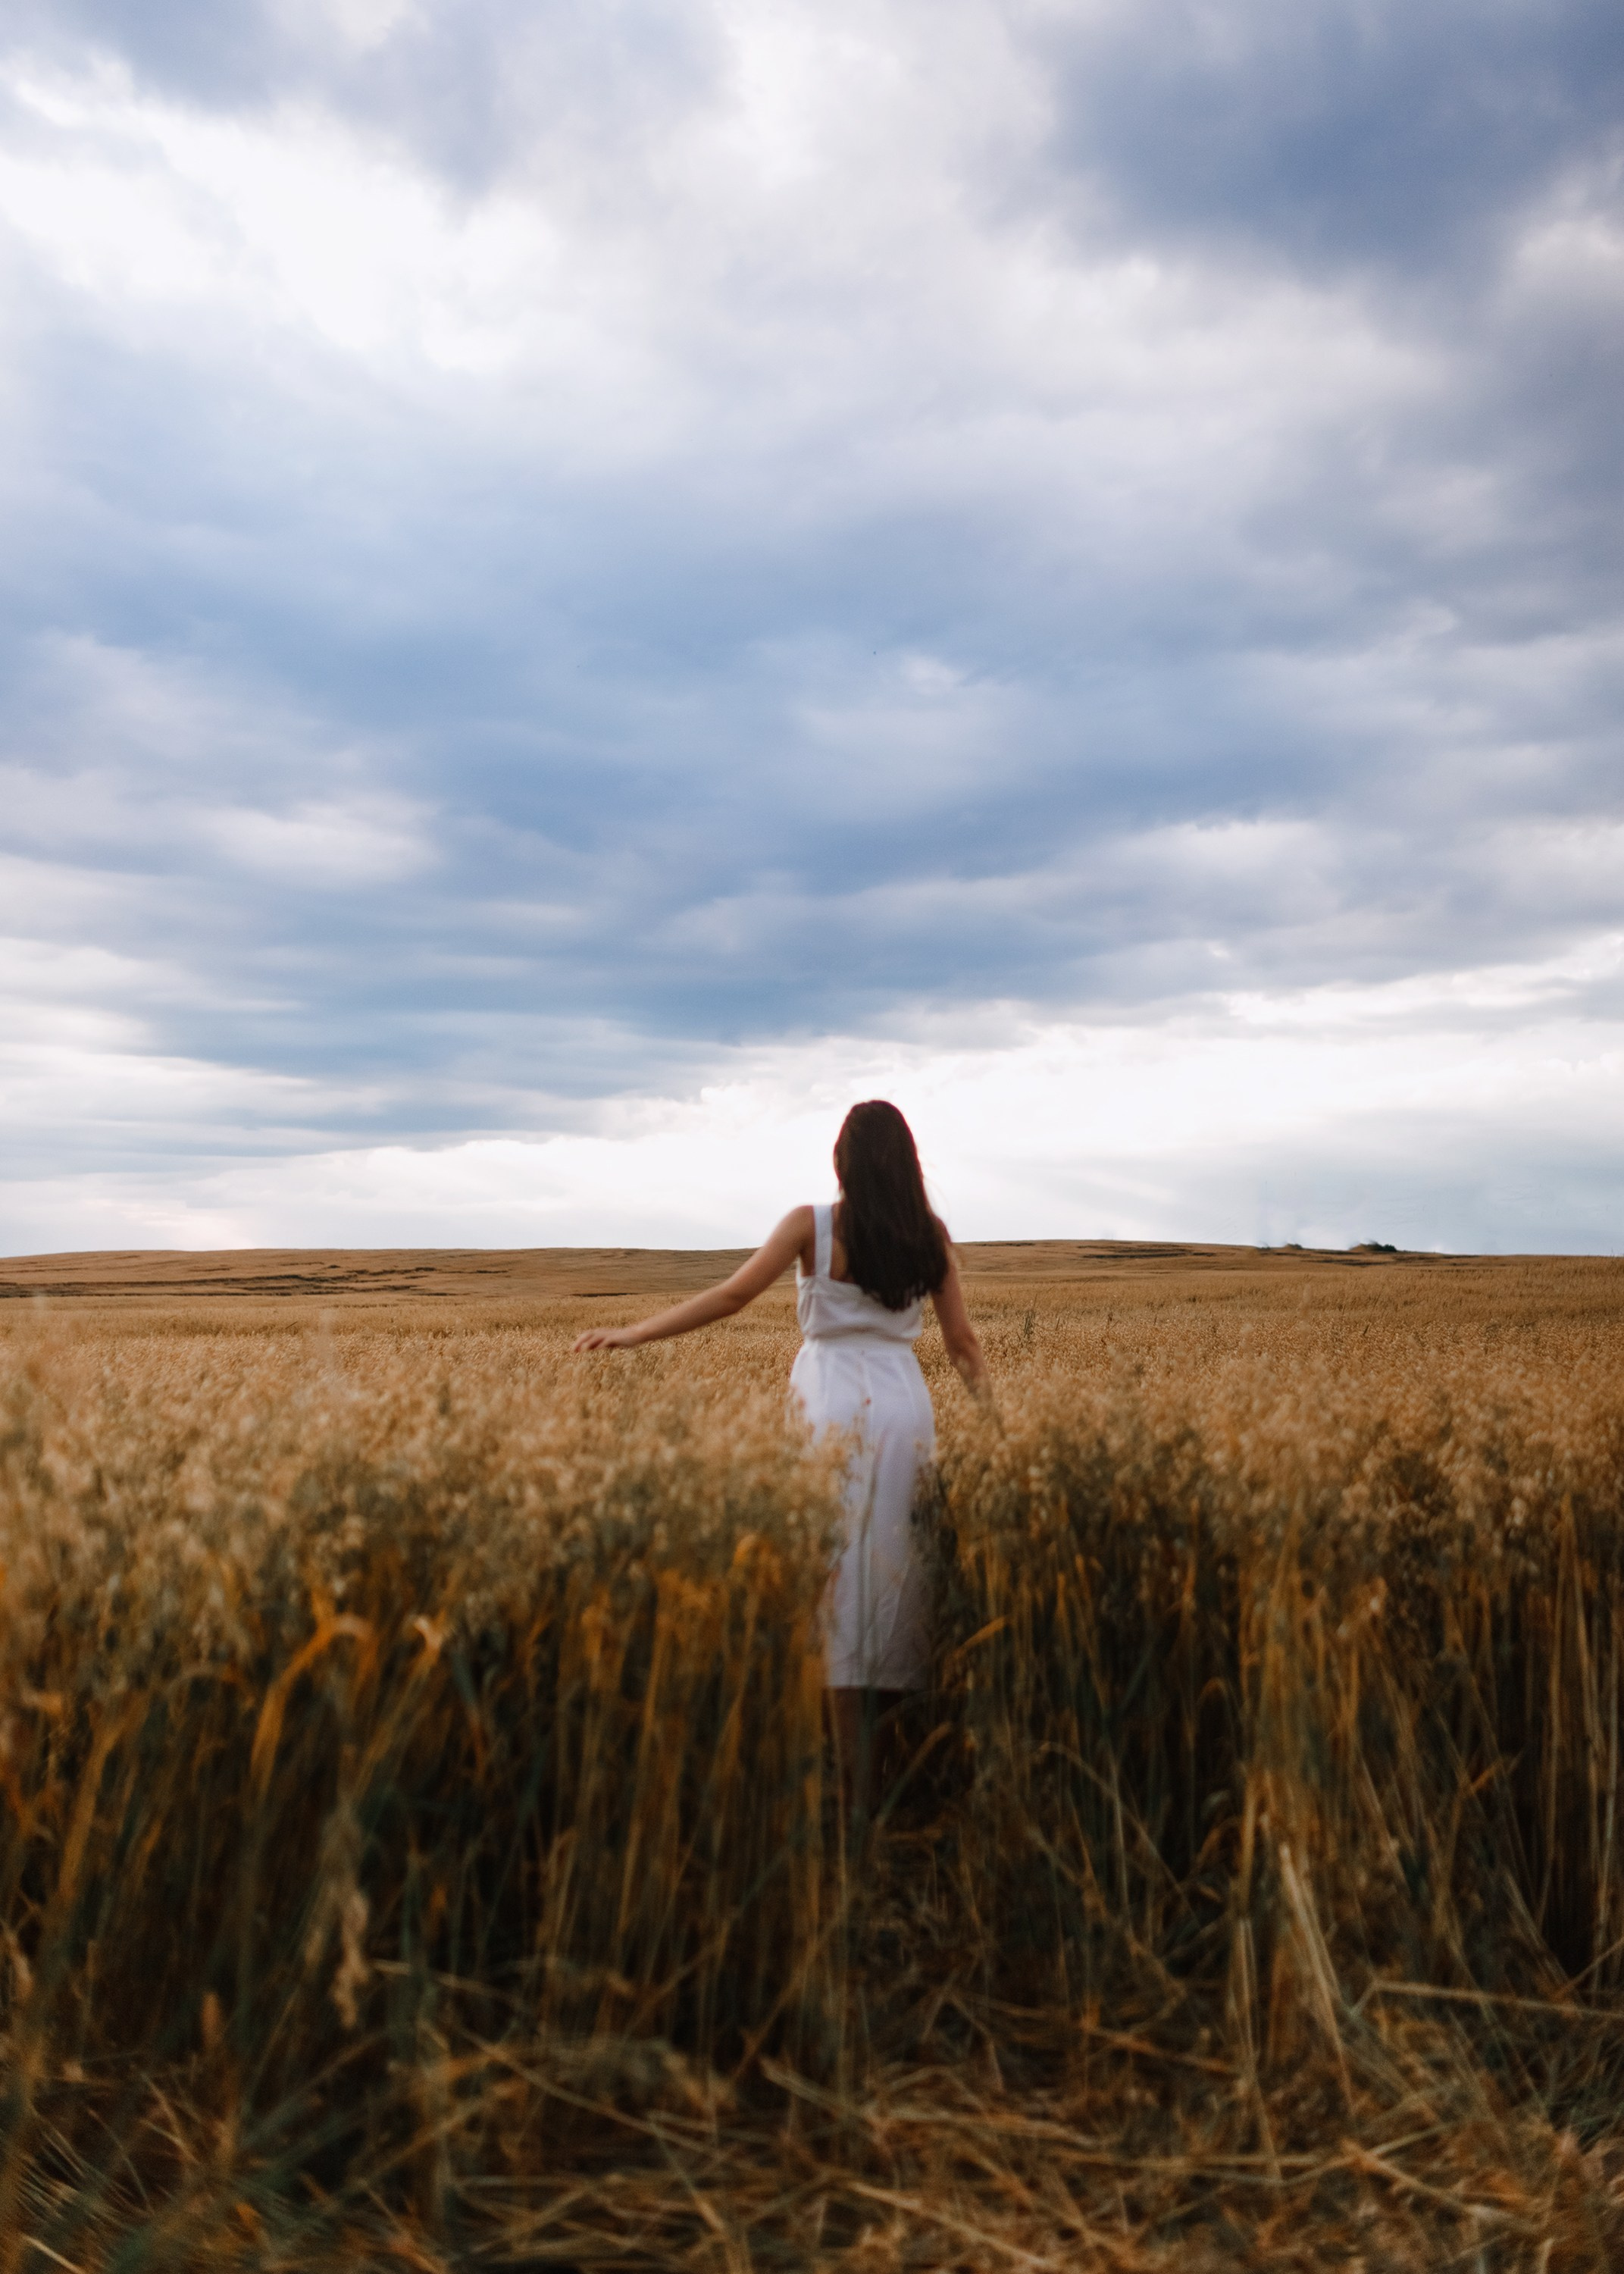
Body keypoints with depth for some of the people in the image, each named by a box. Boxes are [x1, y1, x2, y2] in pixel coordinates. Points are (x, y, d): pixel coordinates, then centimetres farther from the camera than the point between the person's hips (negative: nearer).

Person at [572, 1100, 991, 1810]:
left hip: (832, 1399, -3)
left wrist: (633, 1333, -5)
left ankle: (850, 1776, 5)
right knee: (893, 1568, 11)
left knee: (836, 1573, 3)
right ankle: (886, 1761, 20)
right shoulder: (930, 1234, 5)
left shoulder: (813, 1225, -5)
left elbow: (733, 1295, -9)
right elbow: (962, 1342, 6)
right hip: (903, 1403, 3)